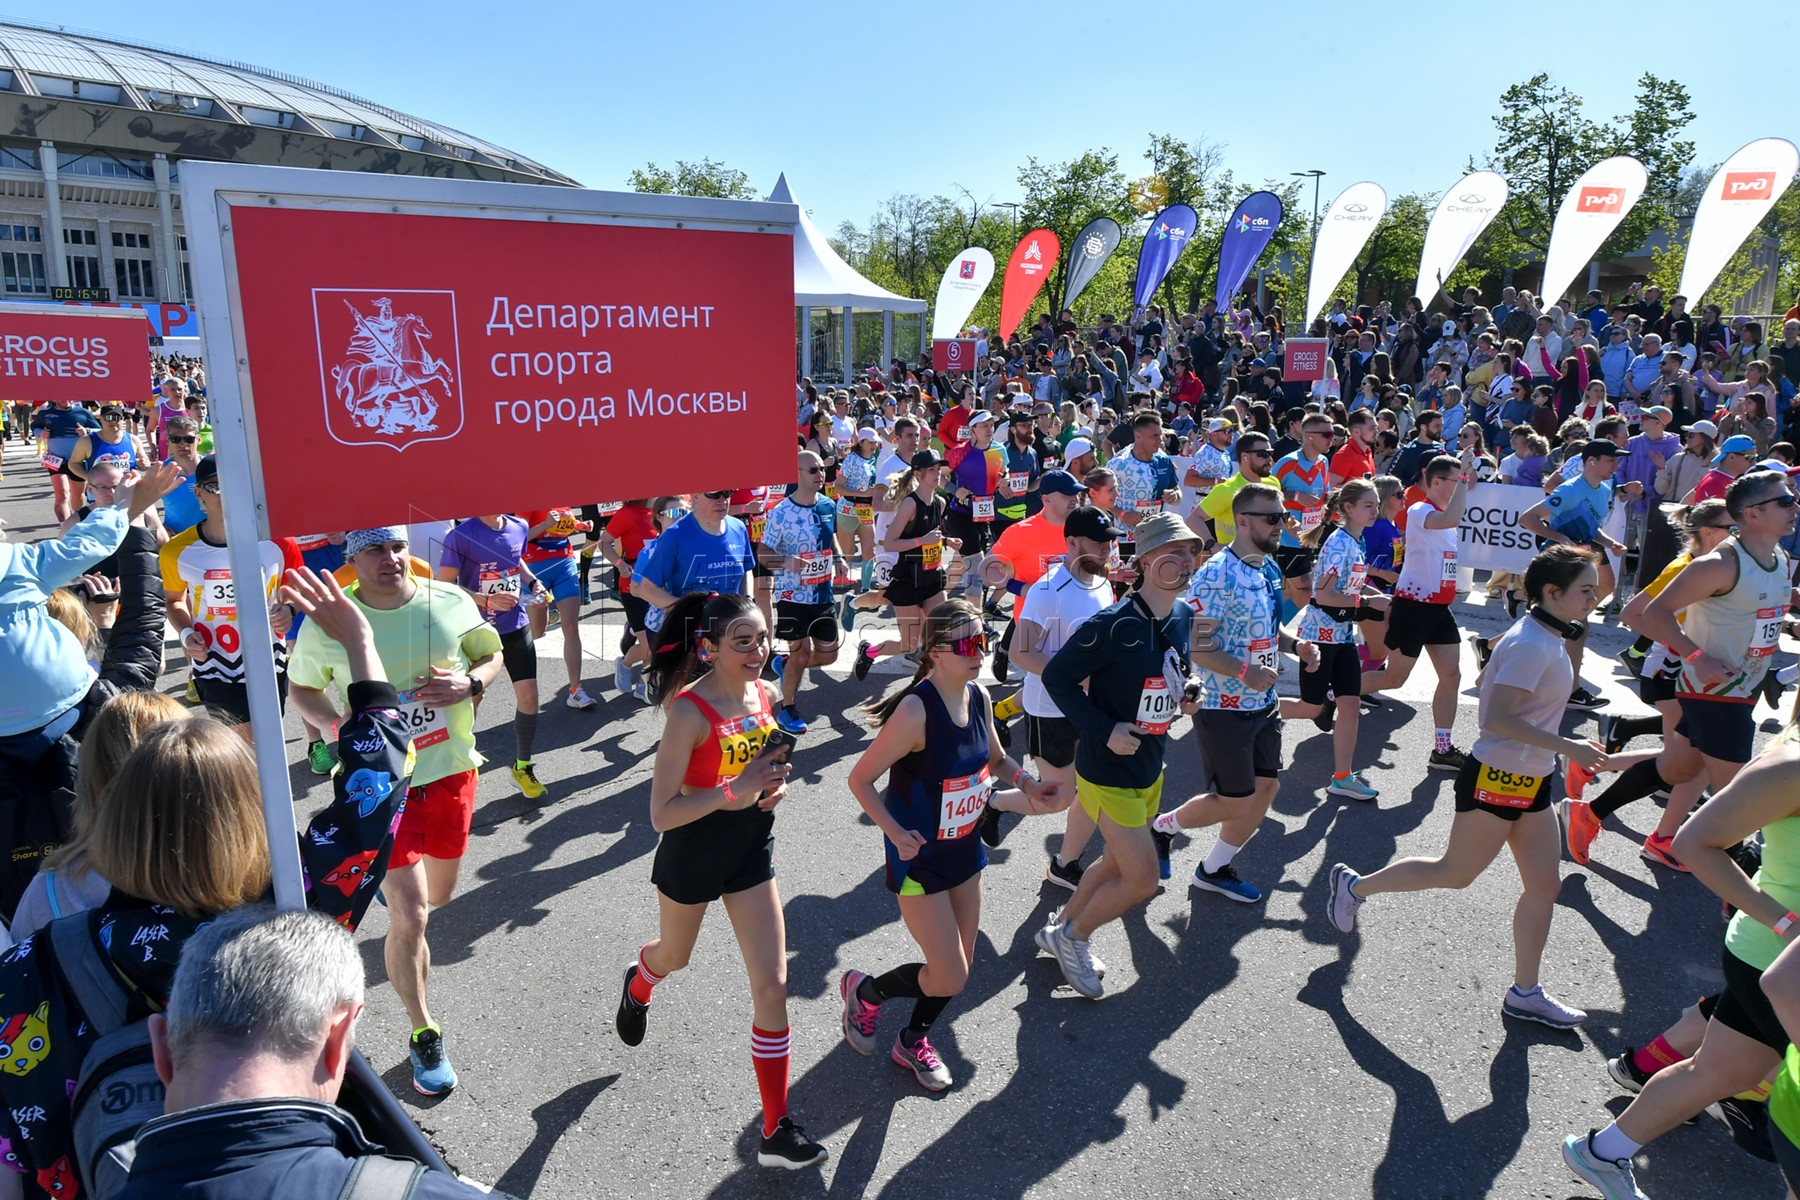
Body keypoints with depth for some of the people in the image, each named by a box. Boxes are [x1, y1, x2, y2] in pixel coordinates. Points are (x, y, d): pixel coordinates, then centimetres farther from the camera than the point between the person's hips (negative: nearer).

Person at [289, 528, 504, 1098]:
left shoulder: (451, 602, -7)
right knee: (410, 917, -5)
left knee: (440, 893, 23)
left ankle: (392, 882, 61)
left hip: (451, 772, 3)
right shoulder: (326, 623, -11)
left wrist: (470, 682, -16)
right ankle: (424, 1035, 16)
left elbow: (492, 655, 6)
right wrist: (335, 725, -17)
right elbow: (302, 690, 3)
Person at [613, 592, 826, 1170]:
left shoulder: (764, 693, -8)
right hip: (693, 850, -4)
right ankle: (638, 985, 65)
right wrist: (736, 789, -34)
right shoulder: (689, 712, -27)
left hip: (751, 850, 4)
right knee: (674, 956, 25)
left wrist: (775, 783, -9)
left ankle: (777, 1131, 14)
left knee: (772, 985, 1)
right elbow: (662, 813, -27)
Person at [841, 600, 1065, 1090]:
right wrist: (896, 833, -29)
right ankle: (864, 990, 26)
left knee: (961, 965, 17)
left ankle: (913, 1041, 44)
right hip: (919, 858, -7)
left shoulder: (978, 697, -5)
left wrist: (1028, 785, -4)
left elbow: (996, 760, 14)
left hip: (965, 851, 7)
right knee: (950, 979, -3)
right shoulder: (916, 710, -27)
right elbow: (860, 780, -20)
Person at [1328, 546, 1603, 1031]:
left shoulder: (1548, 639, 8)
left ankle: (1524, 994, 21)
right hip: (1495, 779, -9)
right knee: (1455, 873, 5)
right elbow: (1497, 719, -27)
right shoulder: (1530, 644, -22)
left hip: (1530, 781, 9)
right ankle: (1355, 886, 23)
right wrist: (1568, 747, -24)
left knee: (1545, 884, 9)